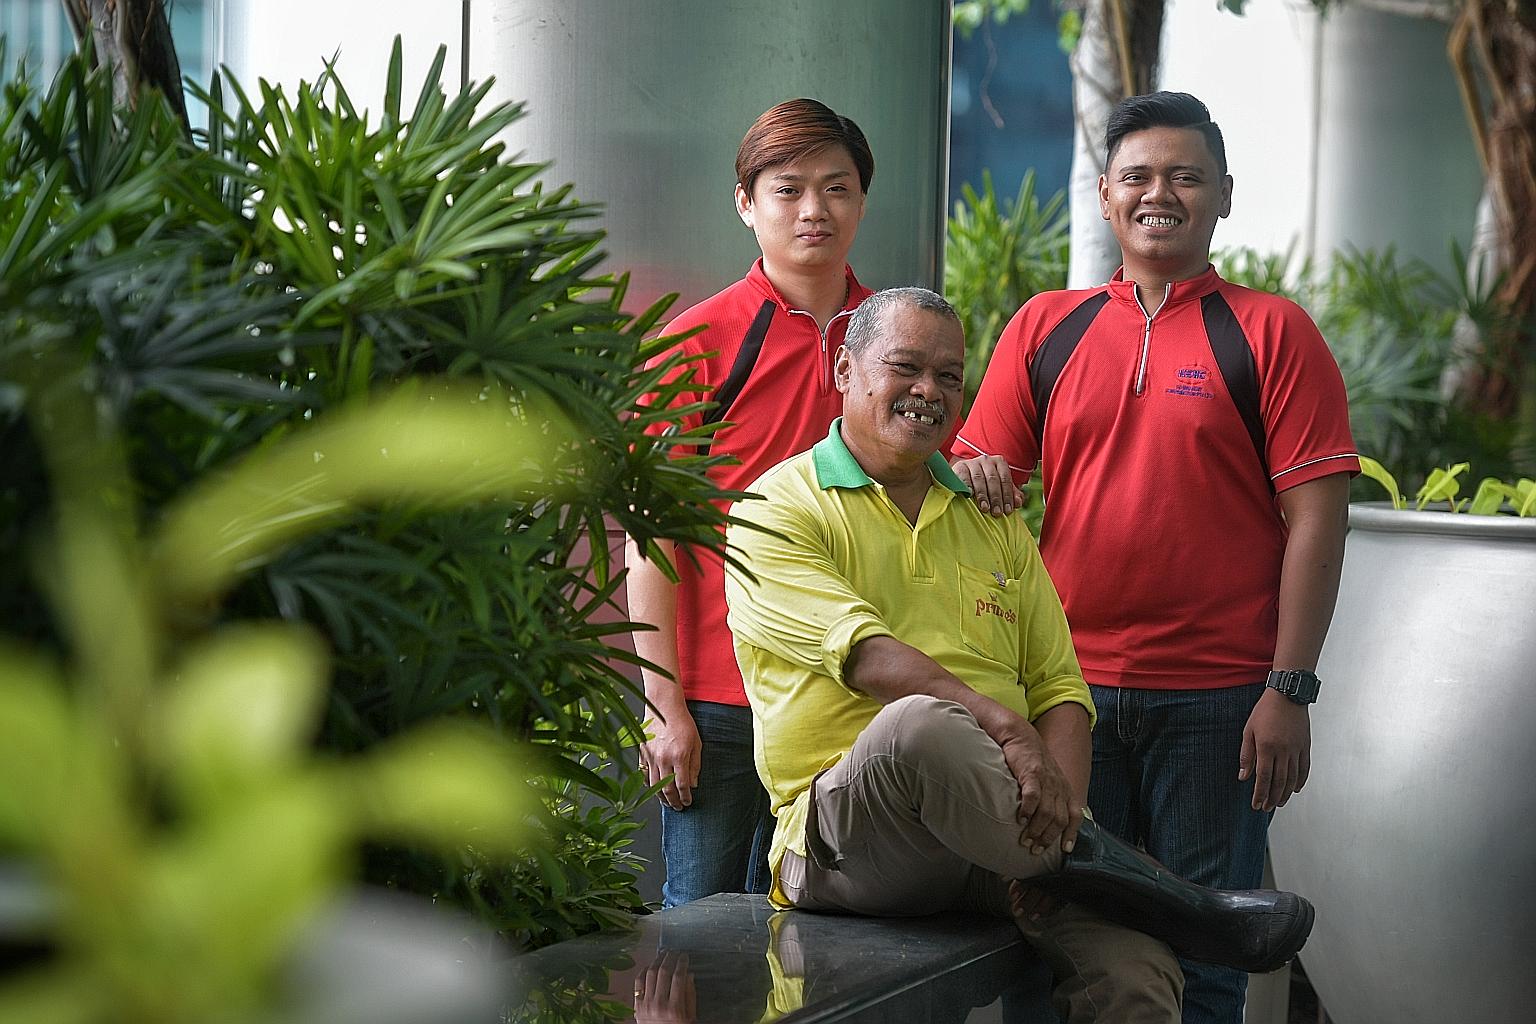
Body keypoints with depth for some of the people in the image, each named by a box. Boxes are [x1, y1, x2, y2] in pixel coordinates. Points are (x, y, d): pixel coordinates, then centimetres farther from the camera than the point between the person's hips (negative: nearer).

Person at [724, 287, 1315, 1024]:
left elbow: (1059, 686, 14)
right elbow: (864, 655, -13)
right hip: (846, 833, -2)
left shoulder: (992, 520, 21)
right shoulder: (777, 511, 4)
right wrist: (1001, 725, -25)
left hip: (1012, 827, 3)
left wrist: (1057, 800, -6)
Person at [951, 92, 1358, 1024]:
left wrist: (1289, 691, -10)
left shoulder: (1272, 333, 1)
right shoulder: (1045, 328, 10)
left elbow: (1316, 518, -4)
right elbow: (977, 473, 11)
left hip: (1219, 699, -3)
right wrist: (973, 477, -14)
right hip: (1068, 692, 3)